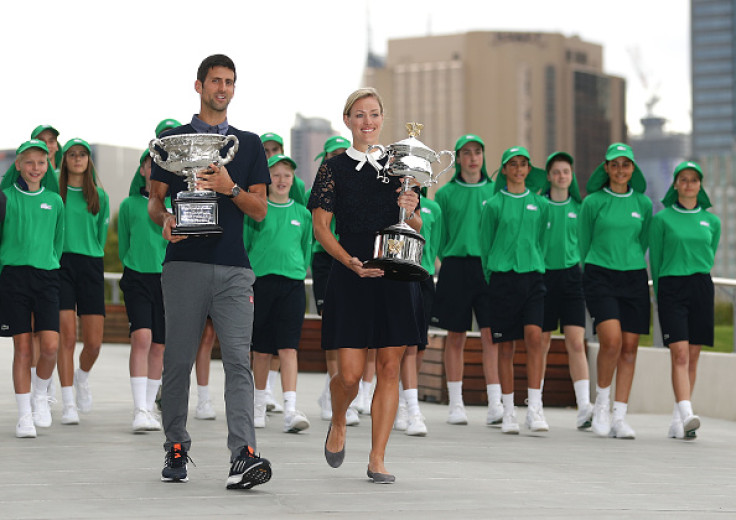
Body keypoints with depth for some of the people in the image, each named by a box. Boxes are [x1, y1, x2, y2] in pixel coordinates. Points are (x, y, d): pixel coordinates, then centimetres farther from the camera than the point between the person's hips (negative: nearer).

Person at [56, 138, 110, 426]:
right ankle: (69, 404, -3)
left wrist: (90, 257, 11)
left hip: (90, 266, 2)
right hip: (60, 264, -2)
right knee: (67, 337, -10)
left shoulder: (100, 196, 11)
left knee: (94, 342, -2)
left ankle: (82, 377, 31)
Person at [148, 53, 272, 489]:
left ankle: (243, 456, -21)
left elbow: (260, 209, 10)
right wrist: (165, 219, -13)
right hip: (184, 264, 0)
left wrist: (230, 188, -10)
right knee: (178, 360, 2)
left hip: (234, 267, 0)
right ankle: (176, 450, 15)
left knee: (238, 359, -12)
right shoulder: (173, 140, 12)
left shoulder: (249, 144, 15)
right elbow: (155, 200, 10)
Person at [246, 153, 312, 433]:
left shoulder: (302, 214, 10)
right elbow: (243, 248, 3)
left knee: (288, 347, -11)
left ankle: (290, 410, -20)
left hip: (293, 284, 1)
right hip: (260, 281, -1)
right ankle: (259, 407, 22)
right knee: (262, 350, 7)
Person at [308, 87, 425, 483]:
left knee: (389, 369, -1)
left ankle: (377, 459, 5)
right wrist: (350, 261, -16)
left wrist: (409, 211, -11)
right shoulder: (334, 169, 4)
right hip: (350, 275, -2)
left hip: (396, 276, 2)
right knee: (349, 374, -6)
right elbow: (321, 228, -2)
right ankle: (338, 423, 27)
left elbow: (416, 229, 12)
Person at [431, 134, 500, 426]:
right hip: (455, 267, 0)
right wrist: (443, 258, -2)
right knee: (455, 336, 4)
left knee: (491, 335, -8)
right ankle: (455, 404, 12)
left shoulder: (496, 191, 9)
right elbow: (439, 236, 9)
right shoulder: (446, 194, 7)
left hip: (489, 267, 0)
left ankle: (495, 404, -10)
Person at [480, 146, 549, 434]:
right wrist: (491, 279, 5)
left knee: (534, 336, -16)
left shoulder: (539, 204, 11)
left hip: (532, 277, 1)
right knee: (506, 345, 1)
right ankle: (508, 411, 8)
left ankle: (535, 408, -15)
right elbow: (485, 246, 9)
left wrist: (536, 267, 13)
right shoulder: (494, 205, 5)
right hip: (503, 277, -1)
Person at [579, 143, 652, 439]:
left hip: (634, 278, 3)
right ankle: (602, 401, 3)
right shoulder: (593, 202, 0)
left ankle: (619, 417, 5)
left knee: (629, 348, 0)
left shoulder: (643, 203, 8)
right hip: (599, 278, -3)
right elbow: (583, 243, 9)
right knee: (611, 340, -20)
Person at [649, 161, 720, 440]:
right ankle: (686, 415, -26)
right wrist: (661, 296, 8)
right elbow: (655, 260, 7)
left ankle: (677, 421, 9)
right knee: (679, 354, -15)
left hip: (702, 288, 3)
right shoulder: (662, 219, 2)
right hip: (671, 288, -3)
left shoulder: (712, 221, 10)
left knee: (693, 357, 3)